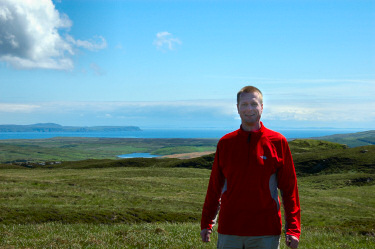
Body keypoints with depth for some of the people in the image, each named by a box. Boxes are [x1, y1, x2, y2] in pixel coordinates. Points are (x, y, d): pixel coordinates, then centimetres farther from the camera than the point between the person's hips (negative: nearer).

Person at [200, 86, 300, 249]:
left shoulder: (277, 142, 1)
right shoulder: (225, 143, 6)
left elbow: (289, 188, 2)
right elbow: (215, 186, 13)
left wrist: (292, 229, -3)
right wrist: (206, 223, 14)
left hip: (266, 232, -1)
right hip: (229, 231, 2)